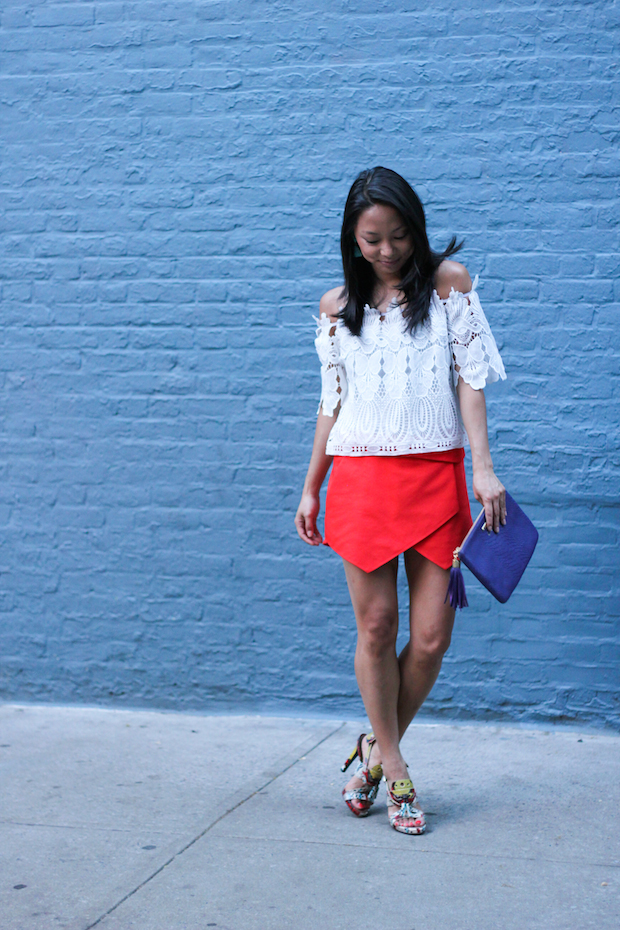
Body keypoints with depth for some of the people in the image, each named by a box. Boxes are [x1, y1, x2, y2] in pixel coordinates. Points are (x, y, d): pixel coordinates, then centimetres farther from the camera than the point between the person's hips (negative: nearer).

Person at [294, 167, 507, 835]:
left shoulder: (448, 281, 6)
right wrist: (310, 489, 14)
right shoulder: (337, 306, 11)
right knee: (376, 625, -1)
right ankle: (396, 773, 15)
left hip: (436, 475, -1)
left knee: (432, 634, -3)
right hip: (362, 478, 1)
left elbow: (469, 378, 2)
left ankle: (376, 748, 20)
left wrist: (484, 467, -7)